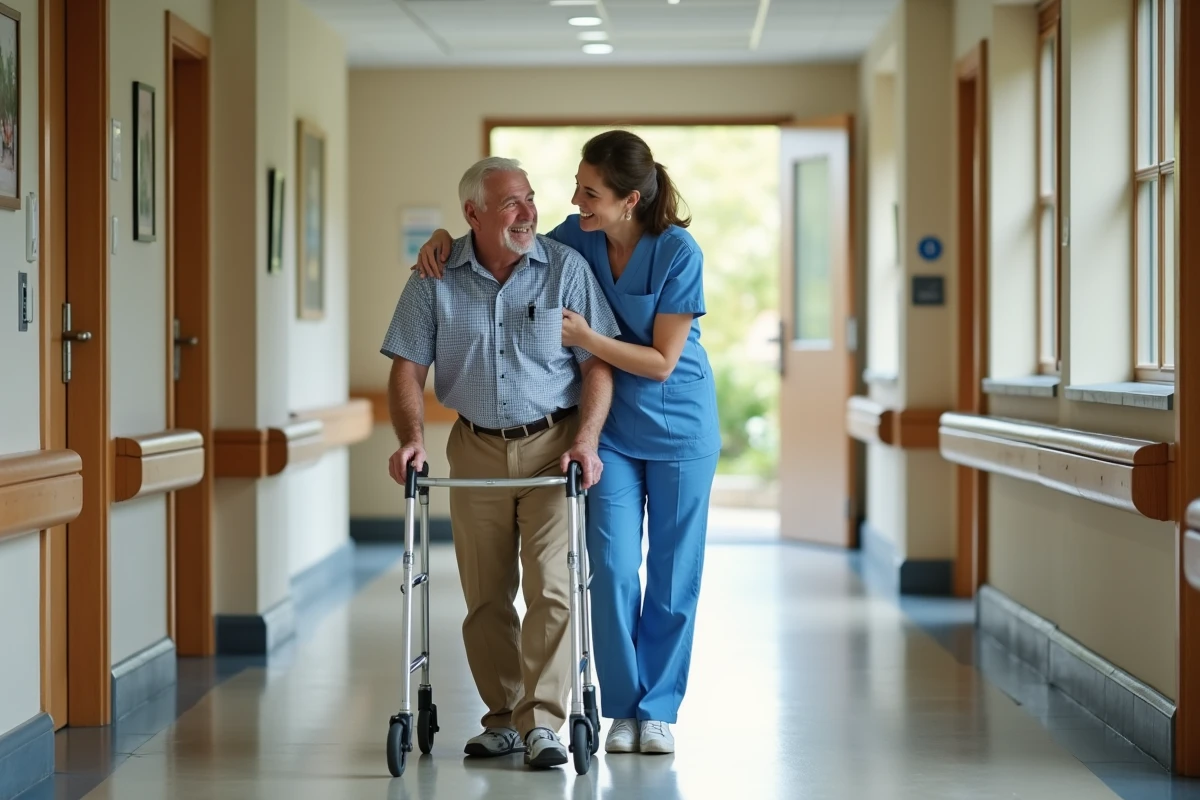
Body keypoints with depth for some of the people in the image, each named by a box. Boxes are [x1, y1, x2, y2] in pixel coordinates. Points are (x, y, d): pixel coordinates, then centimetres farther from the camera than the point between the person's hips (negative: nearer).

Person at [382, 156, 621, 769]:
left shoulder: (567, 269, -5)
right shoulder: (436, 280, 0)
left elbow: (598, 364, -5)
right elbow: (408, 370, 1)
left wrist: (586, 439, -18)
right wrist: (412, 437, -16)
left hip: (552, 446, -2)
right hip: (477, 449, 2)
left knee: (551, 586, -12)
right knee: (485, 596, 7)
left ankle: (542, 724, -9)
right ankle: (504, 718, 19)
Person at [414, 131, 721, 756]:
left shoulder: (678, 252, -19)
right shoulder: (576, 237, -8)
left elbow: (661, 362, -17)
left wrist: (584, 337, -25)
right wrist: (446, 238, -8)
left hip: (679, 430, -3)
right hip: (613, 431, 3)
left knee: (673, 577, 5)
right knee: (613, 572, -4)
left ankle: (659, 709, 18)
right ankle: (623, 709, 11)